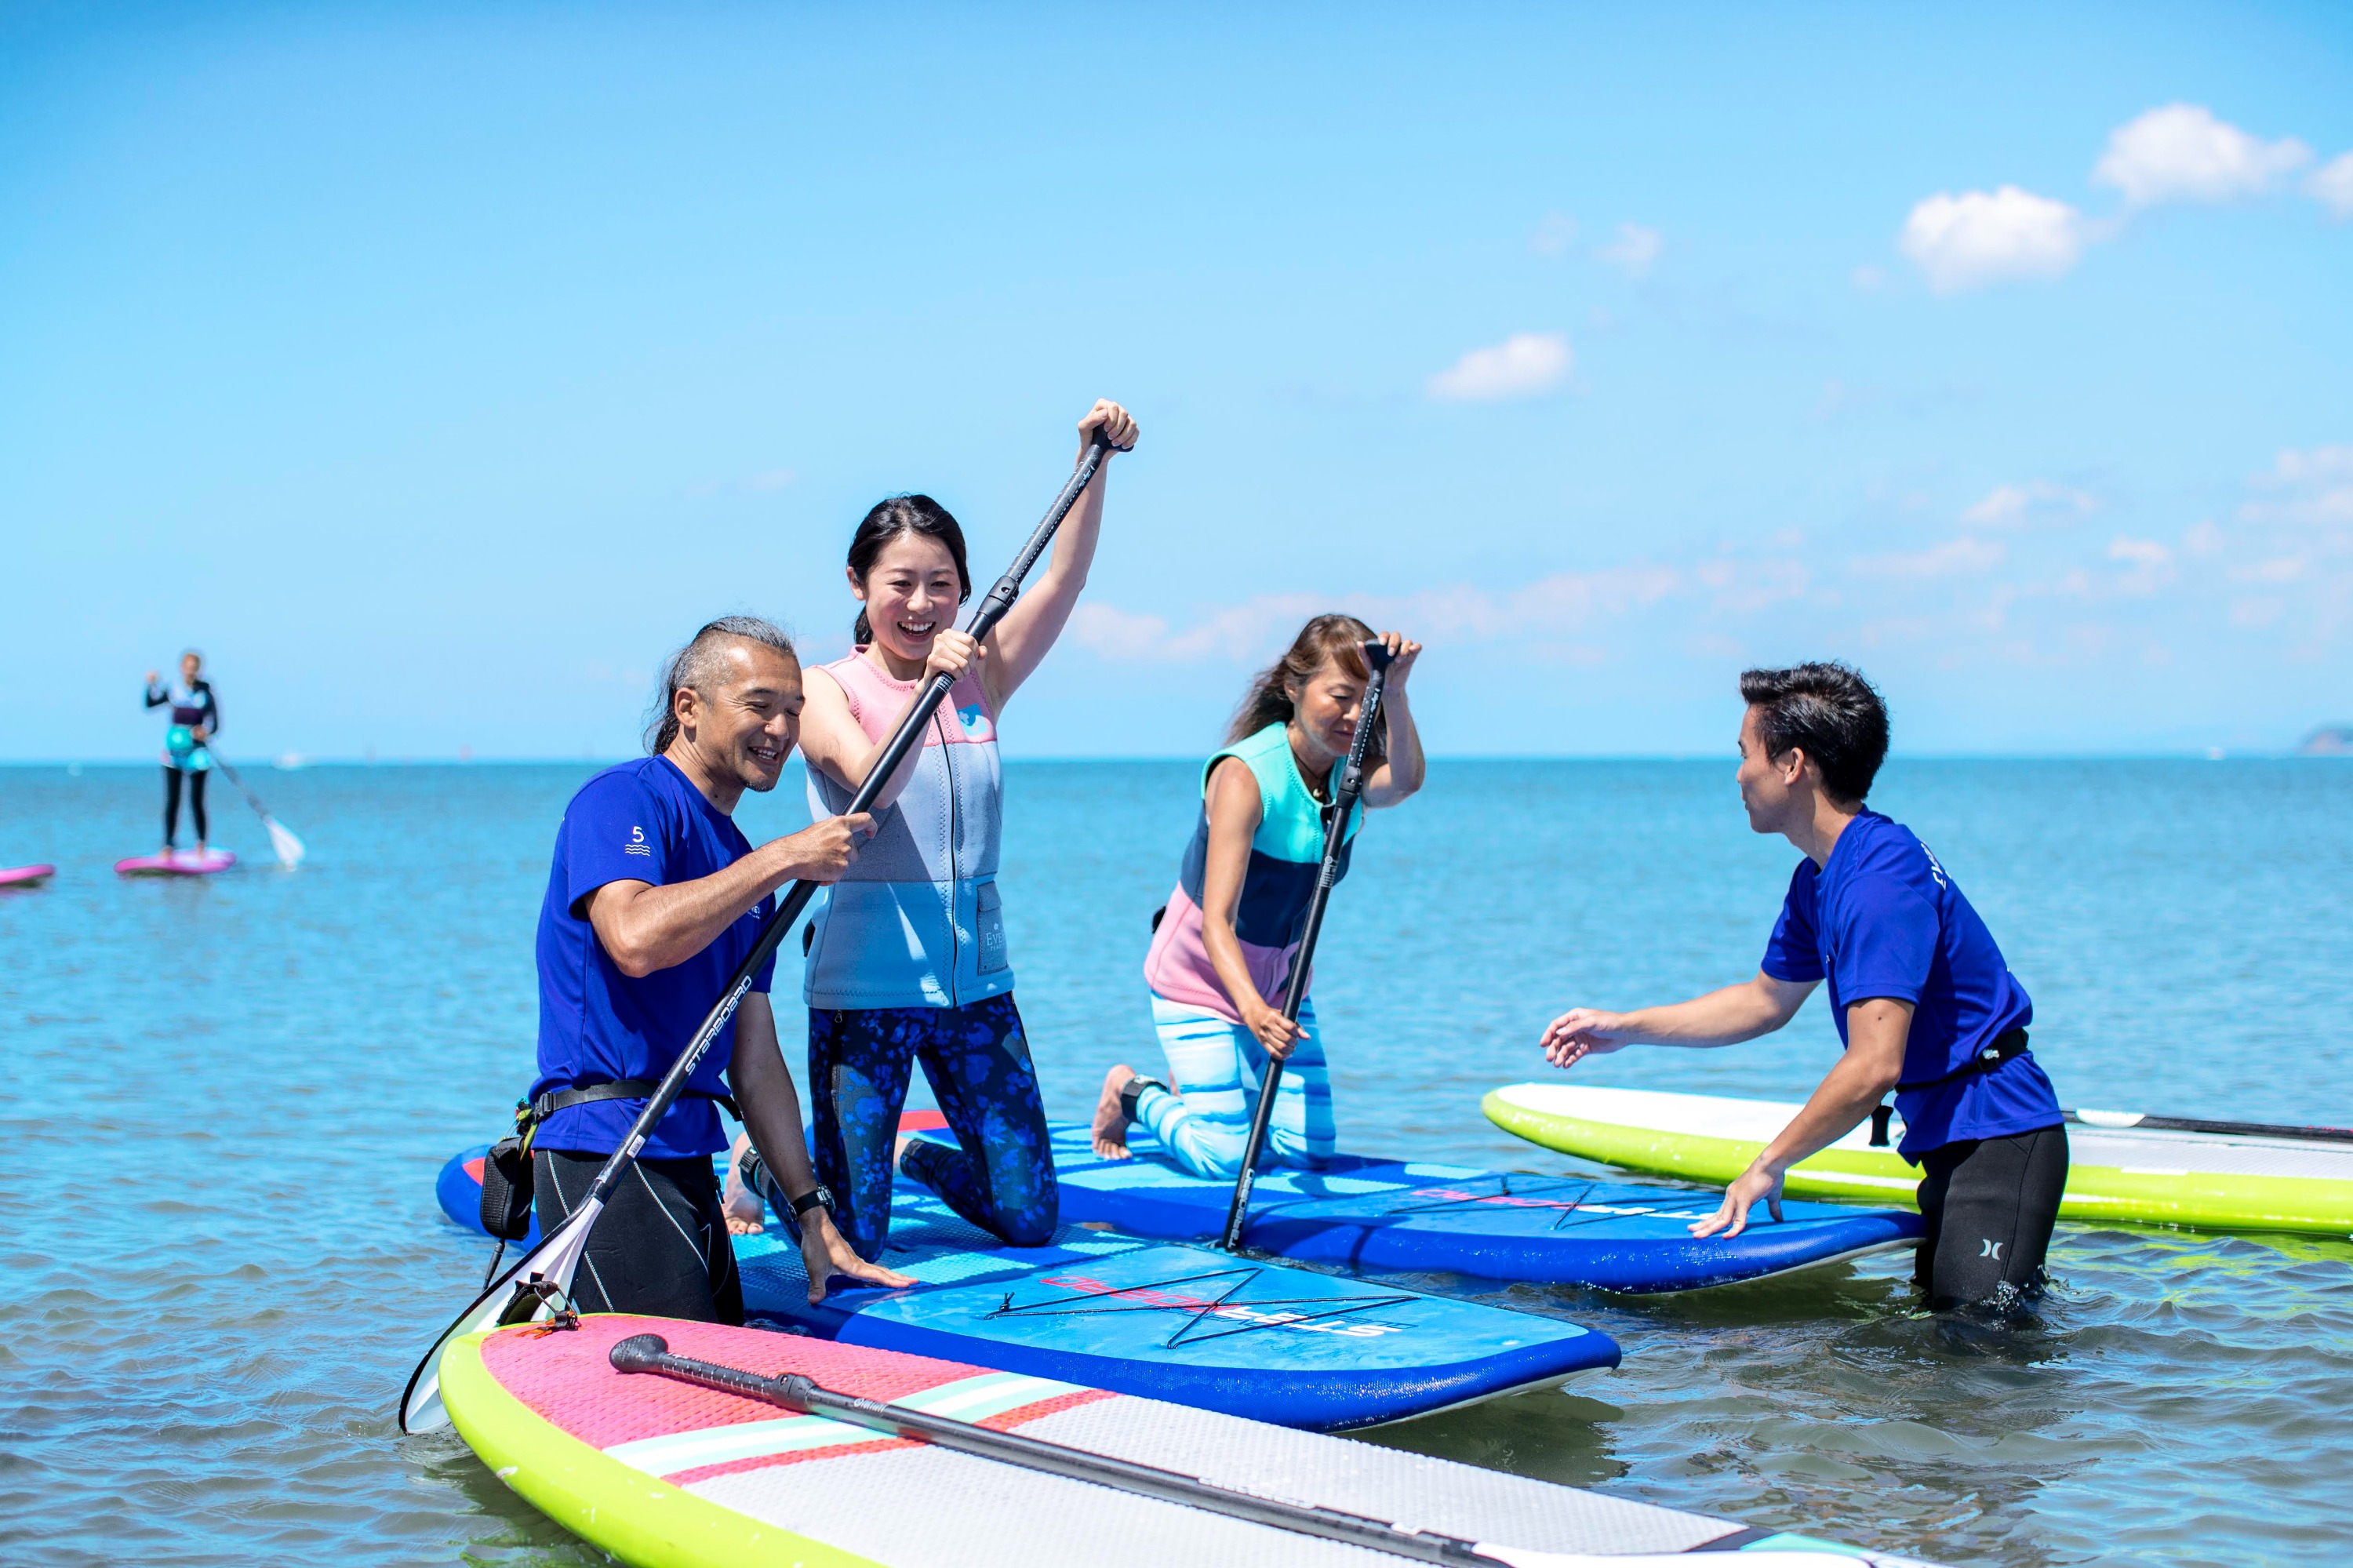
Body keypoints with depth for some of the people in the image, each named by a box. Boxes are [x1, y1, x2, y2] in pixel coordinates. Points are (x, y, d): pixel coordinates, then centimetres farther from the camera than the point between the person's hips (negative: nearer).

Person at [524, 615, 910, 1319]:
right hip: (605, 1150, -9)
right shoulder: (622, 799, -6)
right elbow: (635, 938, -27)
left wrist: (813, 1216, 15)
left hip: (686, 1160, 9)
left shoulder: (744, 868, 20)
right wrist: (783, 858, -17)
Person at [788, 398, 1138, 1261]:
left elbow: (1065, 576, -6)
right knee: (850, 1241, 0)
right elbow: (872, 780, -24)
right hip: (862, 985, -4)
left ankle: (923, 1157, 37)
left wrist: (1096, 458, -15)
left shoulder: (982, 678, 6)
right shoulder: (825, 689, -5)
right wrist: (929, 683, -35)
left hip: (975, 980, 4)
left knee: (1028, 1218, 8)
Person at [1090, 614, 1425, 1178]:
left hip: (1279, 979, 6)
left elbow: (1404, 782, -36)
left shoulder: (1354, 772, -9)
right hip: (1203, 976, -6)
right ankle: (1131, 1091, 20)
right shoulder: (1245, 775, -27)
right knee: (1226, 1157, -10)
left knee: (1307, 1149, 4)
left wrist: (1393, 694, -54)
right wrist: (1252, 1007, -51)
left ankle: (1194, 1090, 30)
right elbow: (1217, 920, -34)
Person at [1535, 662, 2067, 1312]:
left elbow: (1873, 1067, -29)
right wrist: (1625, 1028, 23)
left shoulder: (1881, 876, -24)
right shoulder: (1821, 877, 9)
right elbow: (1768, 1001, 25)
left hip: (1998, 1141, -10)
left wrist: (1768, 1164, -18)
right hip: (1956, 1140, 10)